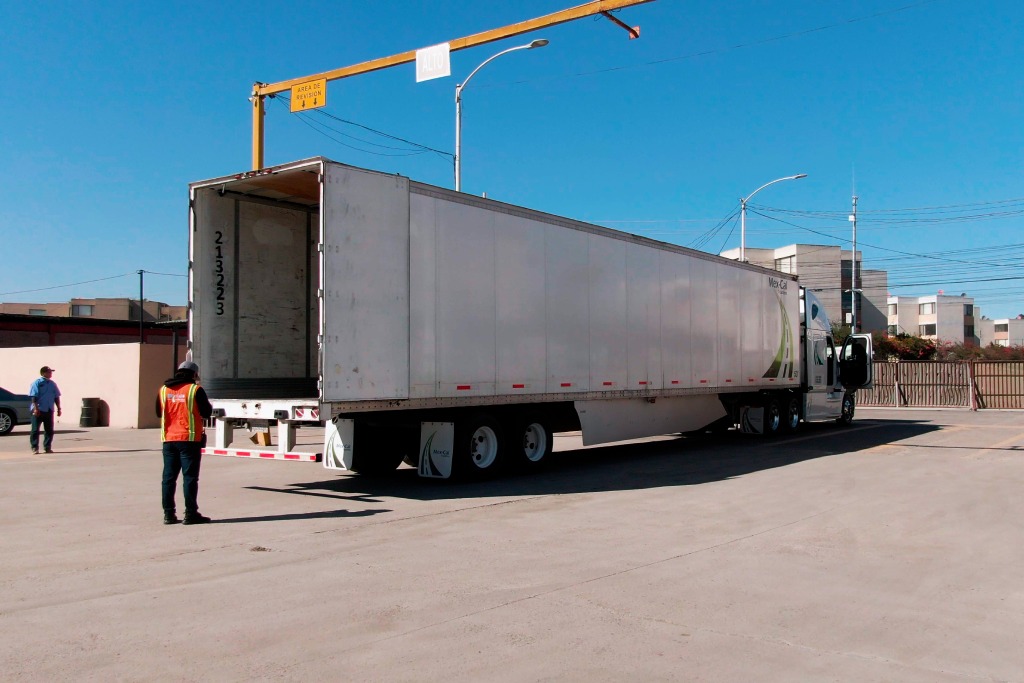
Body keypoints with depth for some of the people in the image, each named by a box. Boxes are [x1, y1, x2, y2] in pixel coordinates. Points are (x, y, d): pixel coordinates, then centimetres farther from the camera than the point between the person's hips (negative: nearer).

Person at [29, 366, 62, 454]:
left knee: (49, 430, 7)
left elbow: (56, 397, 15)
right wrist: (36, 408, -19)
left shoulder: (52, 384, 11)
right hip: (38, 410, -5)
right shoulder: (37, 383, -6)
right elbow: (33, 397, -11)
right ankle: (34, 447, 5)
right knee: (35, 430, -2)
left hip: (49, 410, 5)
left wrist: (58, 408, 11)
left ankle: (47, 447, 15)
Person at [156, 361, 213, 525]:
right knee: (190, 476, 0)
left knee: (169, 477, 9)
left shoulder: (164, 390, 7)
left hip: (169, 439, 5)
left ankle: (169, 514, 11)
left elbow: (159, 413, 16)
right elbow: (207, 412, -4)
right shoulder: (195, 390, -7)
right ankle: (190, 514, 0)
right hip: (189, 439, -5)